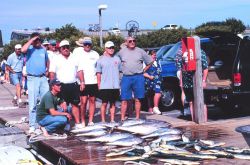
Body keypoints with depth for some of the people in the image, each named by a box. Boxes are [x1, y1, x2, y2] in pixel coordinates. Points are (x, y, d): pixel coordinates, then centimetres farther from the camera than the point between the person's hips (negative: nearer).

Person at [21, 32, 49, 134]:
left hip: (43, 78, 5)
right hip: (32, 78, -5)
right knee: (32, 103, -4)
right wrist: (31, 40, -16)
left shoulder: (43, 49, 12)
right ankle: (32, 125, 2)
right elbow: (23, 50, -27)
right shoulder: (29, 49, -2)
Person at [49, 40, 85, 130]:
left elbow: (80, 71, 14)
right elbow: (52, 73, -2)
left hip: (73, 85, 3)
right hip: (62, 85, -3)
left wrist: (82, 82, 6)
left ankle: (77, 123, 10)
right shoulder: (56, 59, 2)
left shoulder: (75, 58, 13)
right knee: (63, 105, -4)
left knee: (75, 104, 5)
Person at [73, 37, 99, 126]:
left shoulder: (95, 54, 10)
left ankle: (90, 120, 11)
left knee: (92, 100, 5)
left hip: (93, 81, 3)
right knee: (83, 102, -7)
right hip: (83, 82, -3)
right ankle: (83, 121, 3)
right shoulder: (77, 51, 2)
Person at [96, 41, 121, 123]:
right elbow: (98, 74, 2)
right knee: (104, 103, 0)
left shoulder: (117, 59, 9)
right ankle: (103, 121, 8)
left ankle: (112, 120, 16)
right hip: (104, 87, -3)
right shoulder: (101, 60, 1)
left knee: (113, 103, 9)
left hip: (115, 86, 3)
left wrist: (119, 84, 8)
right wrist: (99, 85, -3)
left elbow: (119, 72, 13)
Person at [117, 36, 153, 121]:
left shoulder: (140, 51, 6)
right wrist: (121, 70, 10)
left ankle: (137, 118, 10)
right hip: (126, 78, 0)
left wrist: (143, 71, 9)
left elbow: (149, 61, 12)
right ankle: (122, 118, 2)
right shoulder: (121, 52, 7)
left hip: (138, 77, 0)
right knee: (124, 100, -2)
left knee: (137, 99, 3)